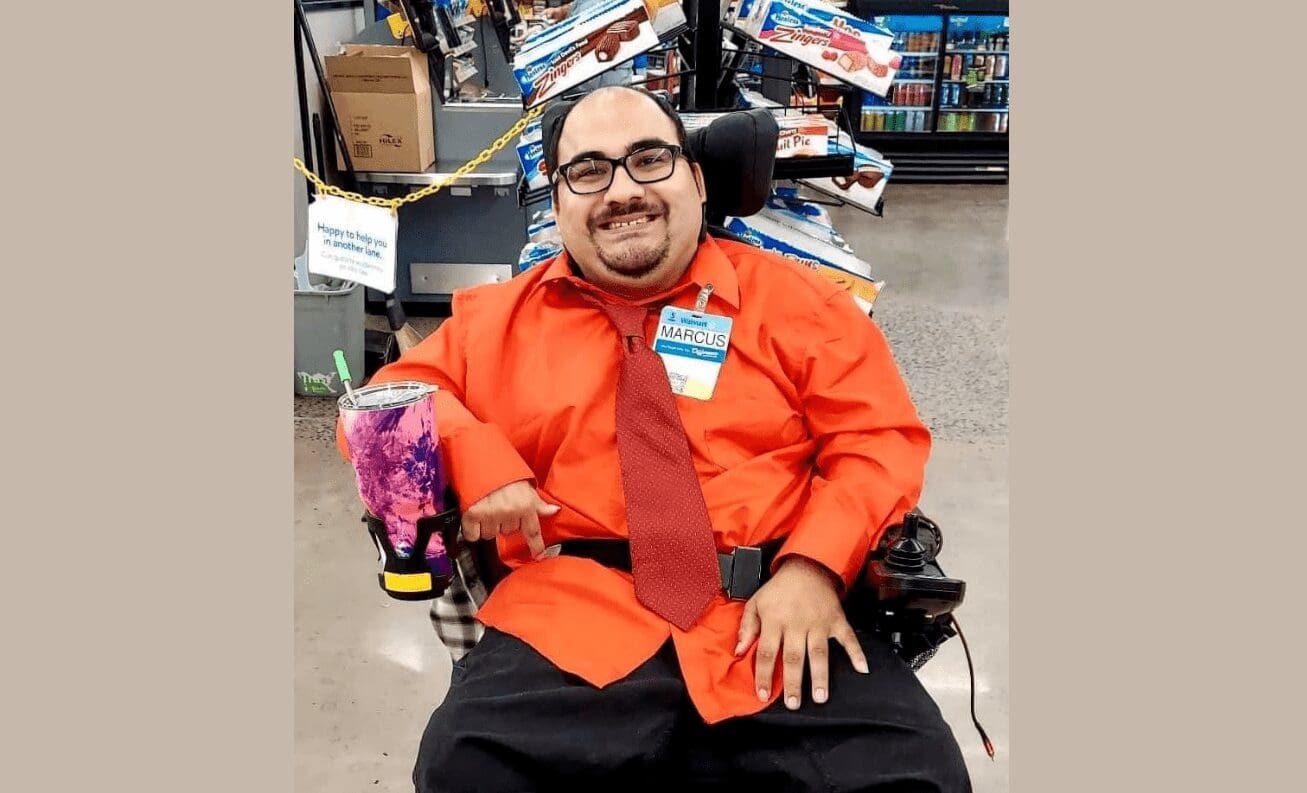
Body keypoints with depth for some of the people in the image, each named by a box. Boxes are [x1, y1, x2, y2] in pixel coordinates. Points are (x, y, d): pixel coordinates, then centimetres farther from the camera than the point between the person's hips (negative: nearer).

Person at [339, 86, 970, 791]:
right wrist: (476, 458, -4)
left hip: (777, 616, 0)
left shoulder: (792, 300, 12)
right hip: (573, 623, 1)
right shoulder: (502, 317, 16)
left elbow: (881, 438, 8)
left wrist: (814, 567, -11)